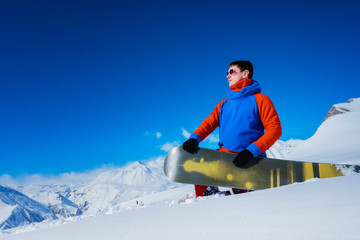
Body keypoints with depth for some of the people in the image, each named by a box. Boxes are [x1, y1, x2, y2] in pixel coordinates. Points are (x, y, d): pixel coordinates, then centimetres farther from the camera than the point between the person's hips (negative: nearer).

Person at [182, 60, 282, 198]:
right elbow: (209, 122, 9)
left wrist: (252, 150, -21)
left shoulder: (259, 99, 0)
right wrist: (195, 138, -13)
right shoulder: (224, 104, 18)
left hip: (250, 159, -5)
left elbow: (275, 129, -8)